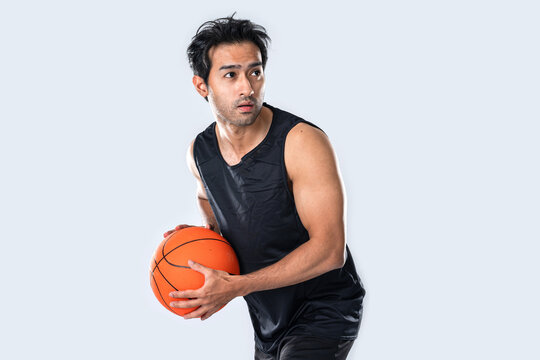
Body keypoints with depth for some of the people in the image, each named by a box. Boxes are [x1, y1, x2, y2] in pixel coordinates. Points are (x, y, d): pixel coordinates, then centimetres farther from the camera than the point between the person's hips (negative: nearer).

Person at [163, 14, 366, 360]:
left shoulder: (304, 142, -22)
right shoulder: (199, 152, -3)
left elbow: (329, 249, -25)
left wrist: (234, 286, -26)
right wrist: (208, 232, -1)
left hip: (325, 311, -6)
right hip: (267, 319, 6)